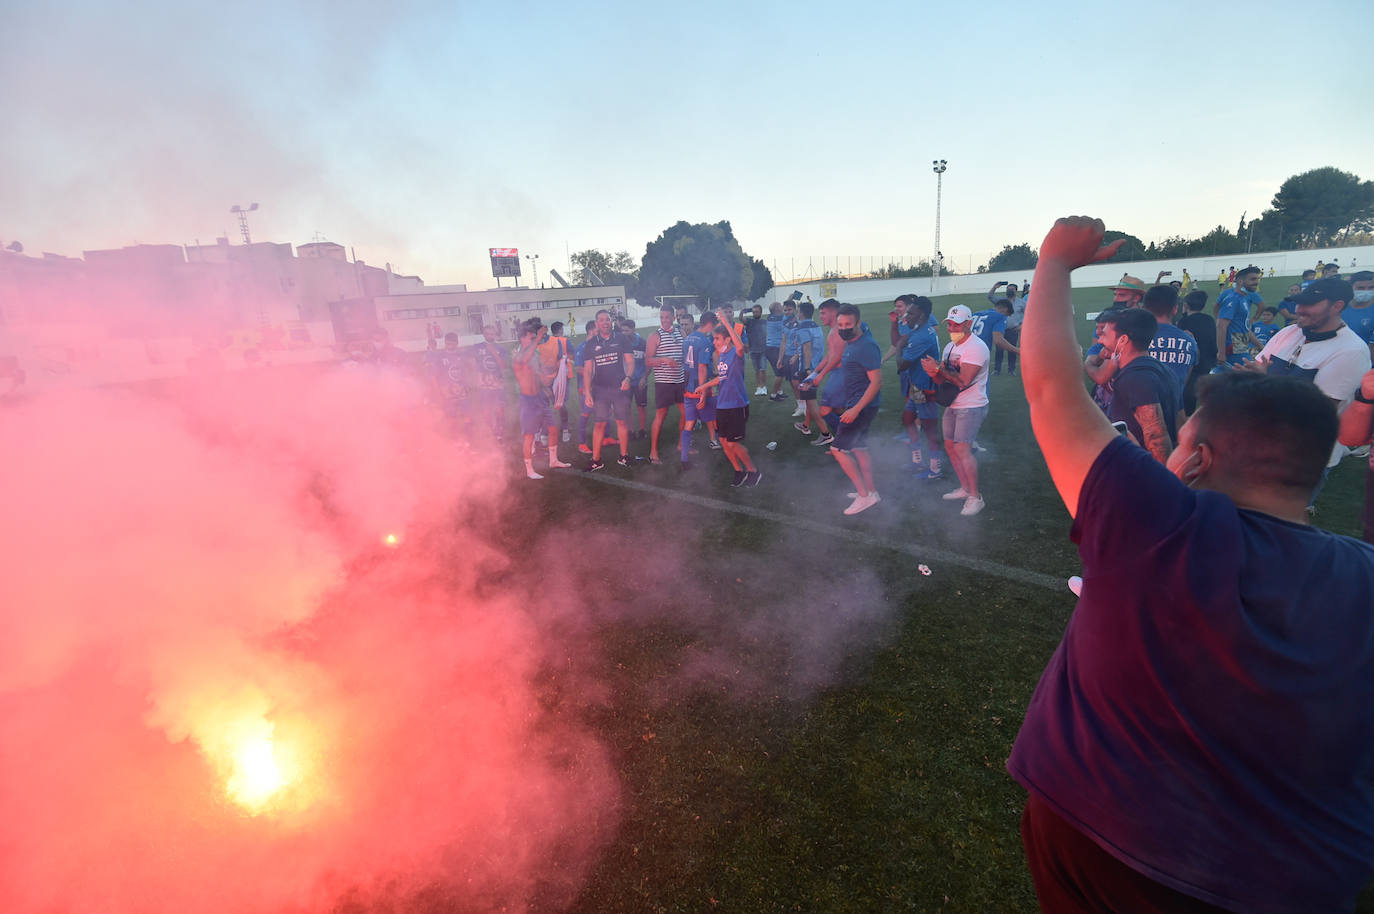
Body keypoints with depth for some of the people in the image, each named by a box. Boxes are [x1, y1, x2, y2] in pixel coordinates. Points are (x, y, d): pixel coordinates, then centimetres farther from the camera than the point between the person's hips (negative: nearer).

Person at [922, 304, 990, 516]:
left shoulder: (976, 347, -16)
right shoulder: (949, 347, 12)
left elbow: (963, 380, -25)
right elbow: (942, 380, 10)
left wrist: (938, 368, -22)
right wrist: (933, 373, -12)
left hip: (971, 407, -9)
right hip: (952, 405, 9)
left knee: (962, 449, -13)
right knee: (950, 447, 12)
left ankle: (975, 497, -3)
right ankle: (965, 489, 26)